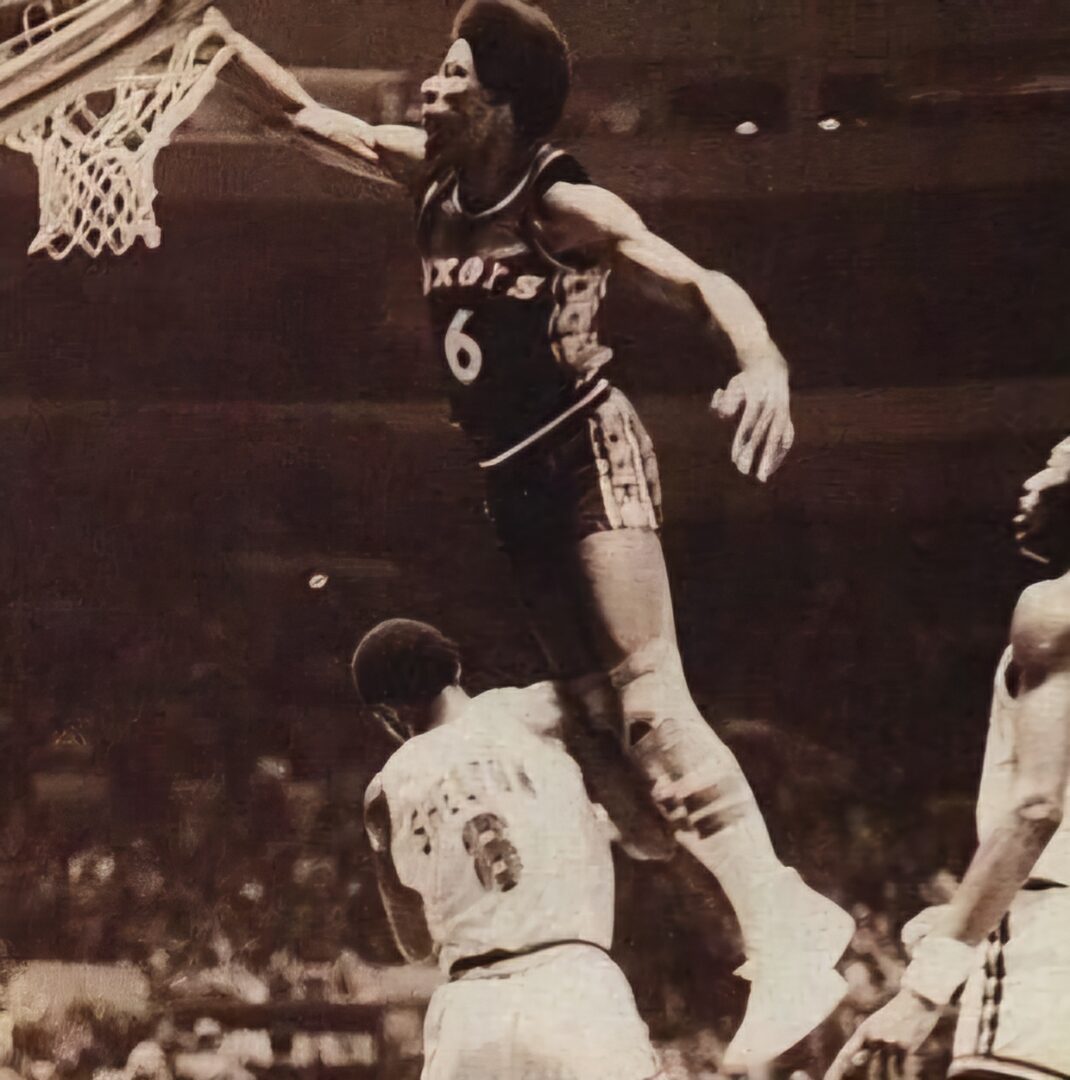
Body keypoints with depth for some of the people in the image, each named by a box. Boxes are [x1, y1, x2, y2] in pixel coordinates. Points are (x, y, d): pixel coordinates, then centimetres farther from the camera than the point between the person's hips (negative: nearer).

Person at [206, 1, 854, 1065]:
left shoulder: (566, 205, -15)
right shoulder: (430, 171, 6)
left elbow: (698, 282, -24)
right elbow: (297, 110, 16)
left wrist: (764, 362, -44)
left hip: (587, 454, -8)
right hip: (514, 476, 8)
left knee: (647, 700, -19)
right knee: (593, 706, 3)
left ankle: (783, 935, -24)